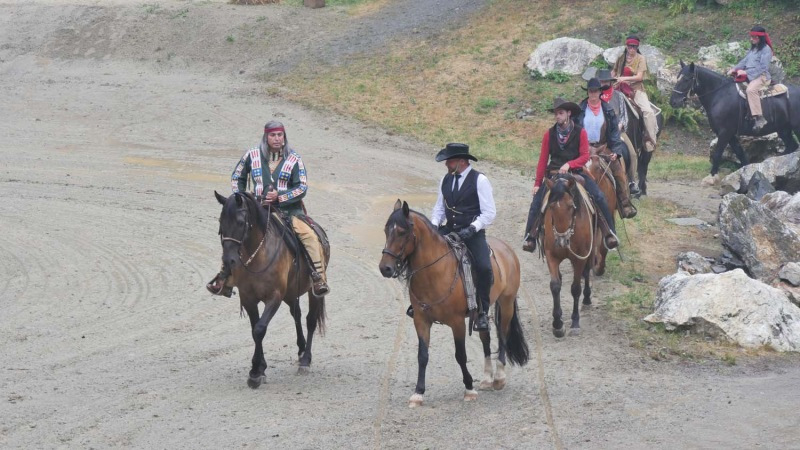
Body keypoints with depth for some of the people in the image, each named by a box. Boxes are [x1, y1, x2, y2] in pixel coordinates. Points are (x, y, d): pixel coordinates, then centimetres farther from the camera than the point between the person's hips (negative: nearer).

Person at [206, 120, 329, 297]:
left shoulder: (294, 159, -1)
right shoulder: (252, 155, 3)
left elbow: (302, 188, -5)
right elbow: (237, 177, 18)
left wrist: (280, 196, -18)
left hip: (288, 210, -2)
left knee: (310, 236, -24)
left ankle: (318, 277, -20)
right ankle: (224, 275, 7)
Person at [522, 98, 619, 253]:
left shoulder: (580, 132, -2)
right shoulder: (549, 134, 2)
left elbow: (585, 156, -5)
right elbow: (543, 160, 3)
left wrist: (569, 164, -22)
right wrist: (537, 184, 1)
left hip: (576, 172, -1)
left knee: (599, 198, -19)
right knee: (536, 202, -16)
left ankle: (609, 233, -10)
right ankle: (530, 236, -6)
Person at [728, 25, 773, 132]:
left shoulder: (766, 49, -8)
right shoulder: (753, 49, 19)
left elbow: (763, 67, -15)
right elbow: (744, 61, 18)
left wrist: (746, 72, -21)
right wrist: (734, 69, 0)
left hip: (762, 76, -10)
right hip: (748, 75, 10)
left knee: (751, 89, -37)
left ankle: (759, 118, -39)